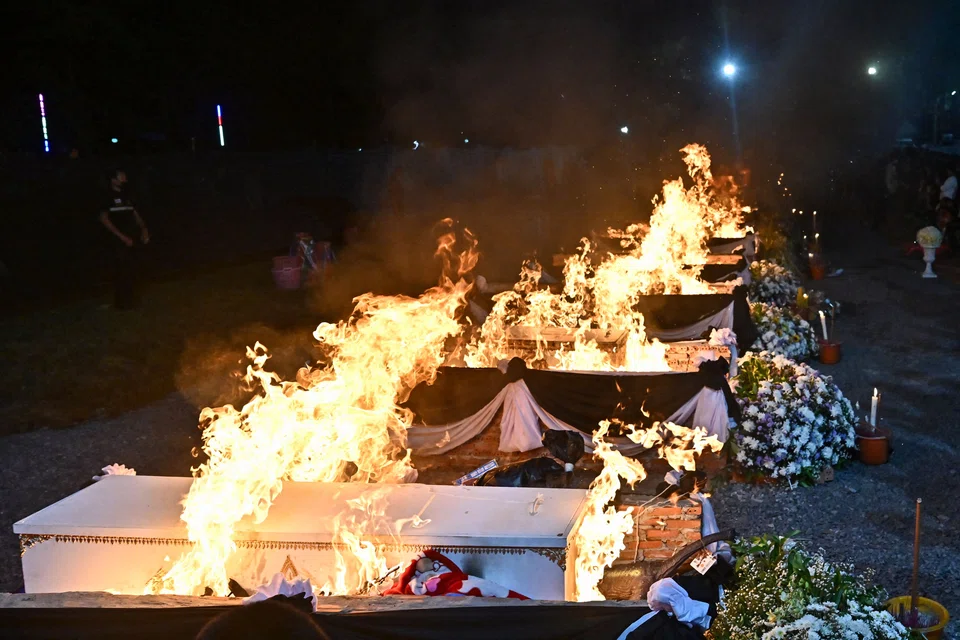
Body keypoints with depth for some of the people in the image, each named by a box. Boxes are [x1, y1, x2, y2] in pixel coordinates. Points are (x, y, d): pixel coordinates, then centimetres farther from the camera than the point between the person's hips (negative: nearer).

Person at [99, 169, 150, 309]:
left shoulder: (126, 196, 16)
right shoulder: (109, 197, -4)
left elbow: (135, 214, 22)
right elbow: (104, 218, -10)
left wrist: (144, 229, 3)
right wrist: (122, 237, -14)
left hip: (134, 239, 6)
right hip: (121, 240, -6)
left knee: (132, 271, 10)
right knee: (122, 272, -6)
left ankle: (131, 300, 20)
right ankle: (122, 302, 3)